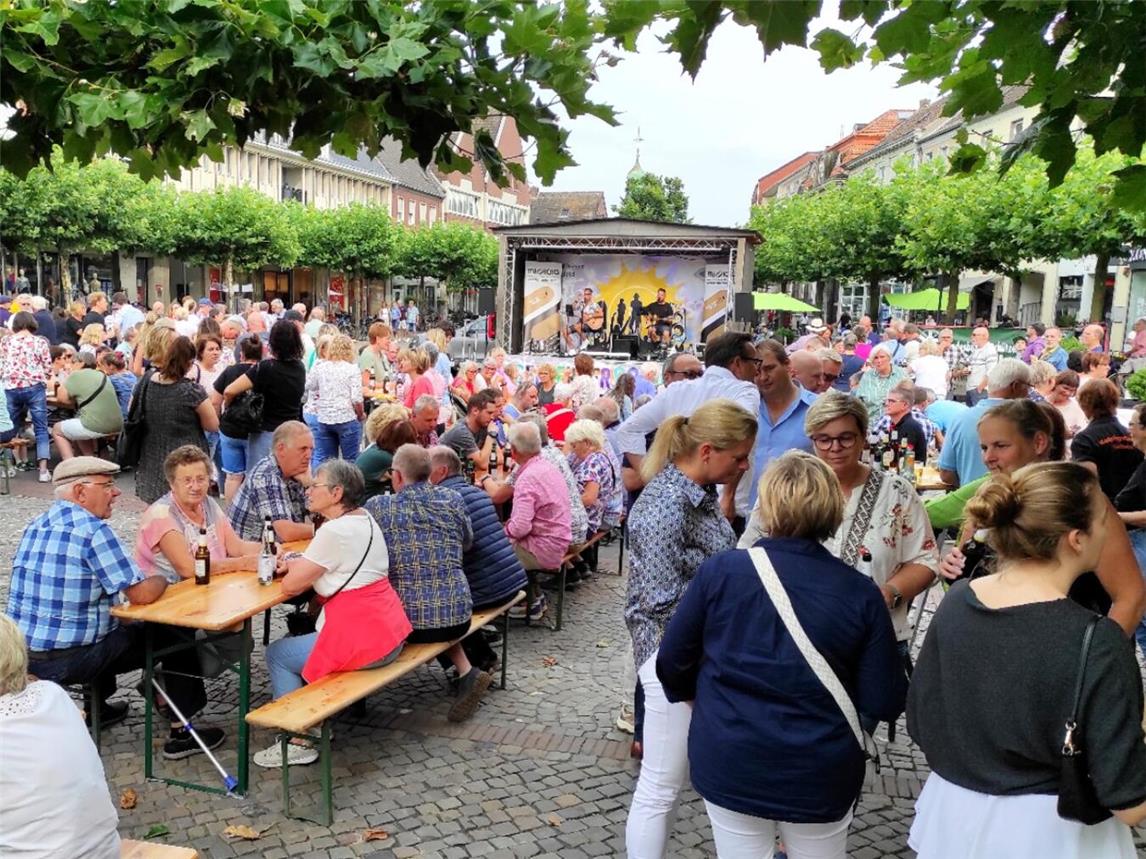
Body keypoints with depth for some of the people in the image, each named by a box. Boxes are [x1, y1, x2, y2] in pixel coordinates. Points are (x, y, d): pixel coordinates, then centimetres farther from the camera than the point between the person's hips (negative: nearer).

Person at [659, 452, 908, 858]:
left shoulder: (719, 570, -12)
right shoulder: (860, 592, -11)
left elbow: (673, 661, -4)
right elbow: (885, 703, -9)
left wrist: (699, 700, 16)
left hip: (729, 763, 0)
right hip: (819, 773, 0)